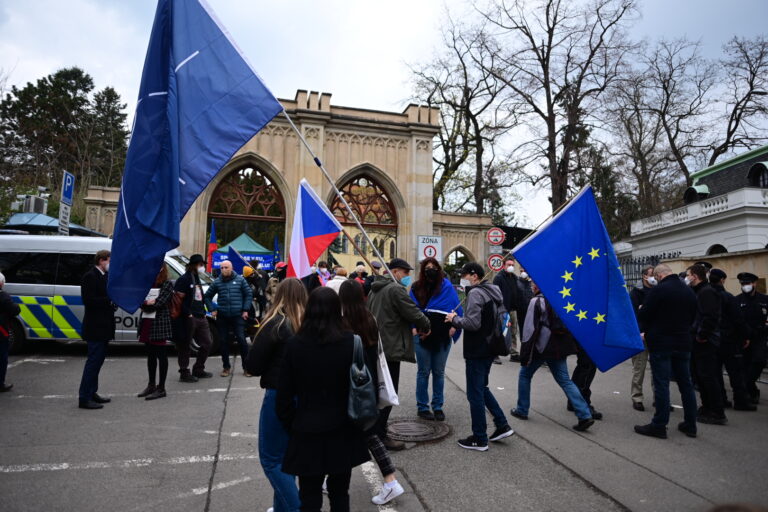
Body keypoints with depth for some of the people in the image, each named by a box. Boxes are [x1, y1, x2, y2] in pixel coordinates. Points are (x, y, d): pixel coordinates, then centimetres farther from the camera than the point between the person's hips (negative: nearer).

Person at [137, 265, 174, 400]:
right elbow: (141, 302, 5)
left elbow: (159, 303, -14)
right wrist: (148, 303, -14)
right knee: (151, 355, 14)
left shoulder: (167, 284, -4)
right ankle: (151, 385, 24)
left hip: (160, 324, -6)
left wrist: (146, 304, -2)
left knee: (161, 356, -2)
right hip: (147, 323, 6)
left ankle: (161, 388, 3)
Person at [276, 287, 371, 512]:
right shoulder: (351, 342, -12)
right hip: (343, 431, 1)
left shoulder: (295, 344, -11)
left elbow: (285, 393, -6)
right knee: (340, 493, 20)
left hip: (308, 433, -1)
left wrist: (291, 425, 8)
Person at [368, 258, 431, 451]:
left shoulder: (376, 289, 15)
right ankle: (379, 436, 3)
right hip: (391, 348, -10)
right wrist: (426, 326, 5)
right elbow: (413, 313, -17)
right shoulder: (396, 289, -15)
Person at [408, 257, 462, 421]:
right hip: (422, 336, 0)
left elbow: (458, 309, -2)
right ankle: (422, 407, 20)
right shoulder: (416, 288, -1)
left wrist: (454, 327, -13)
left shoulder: (447, 286, -3)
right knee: (423, 372, 9)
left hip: (443, 336, 0)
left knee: (439, 373, 12)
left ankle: (438, 406, 25)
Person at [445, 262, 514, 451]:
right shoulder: (494, 291, 11)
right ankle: (502, 425, 22)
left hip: (477, 351, -9)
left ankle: (479, 439, 12)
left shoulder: (475, 293, -17)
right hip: (491, 348, 9)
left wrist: (454, 319, -10)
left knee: (475, 394, 2)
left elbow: (473, 323, -26)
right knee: (482, 388, 23)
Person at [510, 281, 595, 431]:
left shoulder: (536, 301, -12)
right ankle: (585, 415, -1)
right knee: (565, 381, 9)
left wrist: (524, 354, -14)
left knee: (524, 374, 13)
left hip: (541, 347, -6)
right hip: (559, 347, 6)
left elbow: (530, 328, -15)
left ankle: (522, 410, 20)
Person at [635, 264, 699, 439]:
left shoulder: (659, 289, -14)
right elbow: (692, 317, 18)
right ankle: (690, 424, 22)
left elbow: (643, 315, -14)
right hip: (683, 344, 7)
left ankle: (659, 425, 2)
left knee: (661, 384, -3)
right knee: (686, 383, 13)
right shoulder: (689, 291, 10)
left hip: (661, 344, -7)